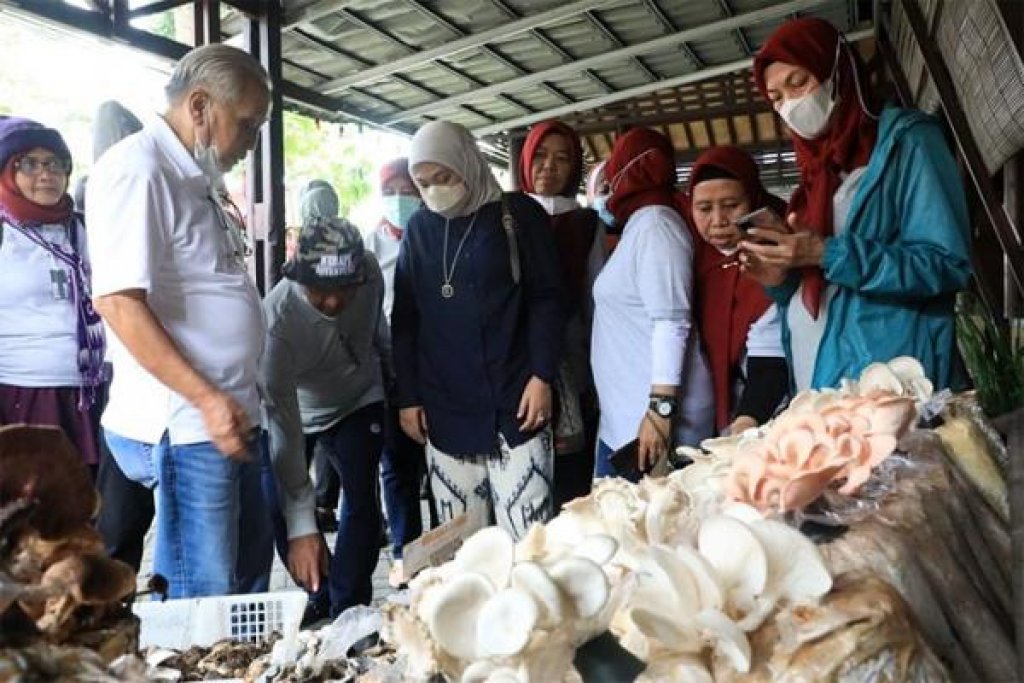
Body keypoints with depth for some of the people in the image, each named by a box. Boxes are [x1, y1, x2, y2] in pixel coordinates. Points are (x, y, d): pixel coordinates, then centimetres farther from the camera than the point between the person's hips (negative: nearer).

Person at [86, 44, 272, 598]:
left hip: (230, 415, 10)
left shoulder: (195, 178, 15)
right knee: (202, 602, -1)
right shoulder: (138, 169, -13)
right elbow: (119, 301, -22)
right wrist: (206, 398, -23)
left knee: (247, 571, 20)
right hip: (184, 423, -10)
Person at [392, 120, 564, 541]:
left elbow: (546, 299, 0)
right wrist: (408, 396, 8)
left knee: (527, 538, -4)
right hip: (444, 410, 3)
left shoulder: (519, 215, 1)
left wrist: (542, 376, -9)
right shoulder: (418, 229, 10)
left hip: (513, 404, -3)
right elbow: (404, 318, 12)